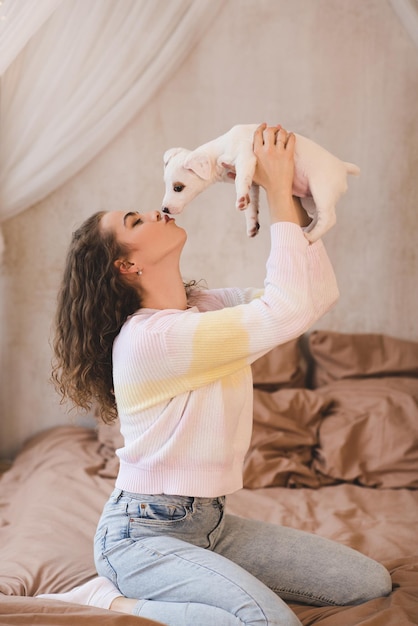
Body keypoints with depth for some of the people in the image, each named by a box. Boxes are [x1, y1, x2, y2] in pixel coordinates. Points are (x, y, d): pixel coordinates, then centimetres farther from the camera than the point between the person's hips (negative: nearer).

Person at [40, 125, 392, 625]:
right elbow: (286, 312, -28)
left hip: (209, 523, 9)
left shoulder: (207, 308, 6)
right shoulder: (146, 337, -21)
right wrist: (278, 194, -21)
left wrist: (288, 197, -5)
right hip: (143, 532, -9)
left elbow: (318, 293, 2)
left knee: (370, 583, 4)